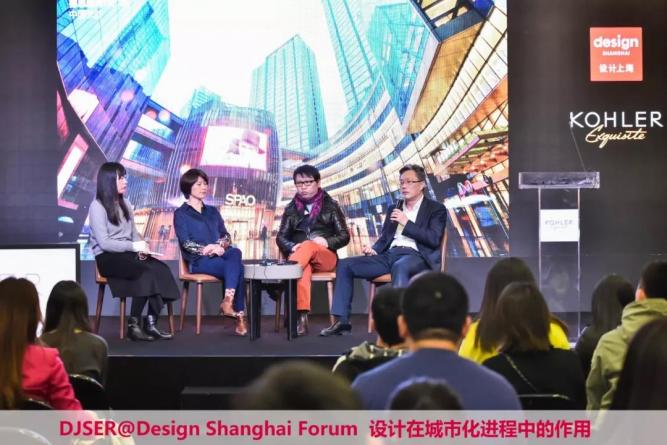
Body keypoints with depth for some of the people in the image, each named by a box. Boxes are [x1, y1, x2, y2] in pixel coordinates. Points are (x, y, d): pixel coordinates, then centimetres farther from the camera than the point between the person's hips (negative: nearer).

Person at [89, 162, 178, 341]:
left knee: (161, 269, -23)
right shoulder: (97, 206, -6)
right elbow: (104, 243, -14)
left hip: (127, 253, 7)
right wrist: (134, 247, -18)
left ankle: (151, 322, -24)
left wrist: (141, 246, -3)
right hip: (107, 257, -7)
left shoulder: (125, 204, 17)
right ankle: (133, 324, -24)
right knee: (147, 272, -32)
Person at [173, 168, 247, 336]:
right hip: (198, 261, -4)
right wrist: (208, 249, -19)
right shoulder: (181, 214, 8)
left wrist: (220, 246, -9)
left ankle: (228, 301, -46)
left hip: (219, 256, 4)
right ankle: (239, 315, -39)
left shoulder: (212, 211, 24)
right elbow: (186, 244, -5)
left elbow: (226, 236, 16)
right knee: (236, 267, -32)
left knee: (235, 253, -34)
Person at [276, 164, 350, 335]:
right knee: (304, 269, -38)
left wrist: (327, 242, -15)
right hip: (300, 257, 1)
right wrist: (292, 247, -13)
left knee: (308, 246, -37)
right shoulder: (291, 208, 16)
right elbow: (281, 237, 10)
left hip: (325, 257, -1)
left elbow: (344, 236, 6)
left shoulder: (330, 206, 10)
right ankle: (301, 316, -53)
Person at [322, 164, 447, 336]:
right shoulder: (394, 208, 24)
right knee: (345, 265, -11)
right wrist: (374, 249, -1)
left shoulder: (436, 209, 6)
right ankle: (341, 320, -14)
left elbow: (433, 240, -8)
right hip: (389, 255, 6)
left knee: (399, 266, -43)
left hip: (416, 256, -6)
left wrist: (406, 223, -11)